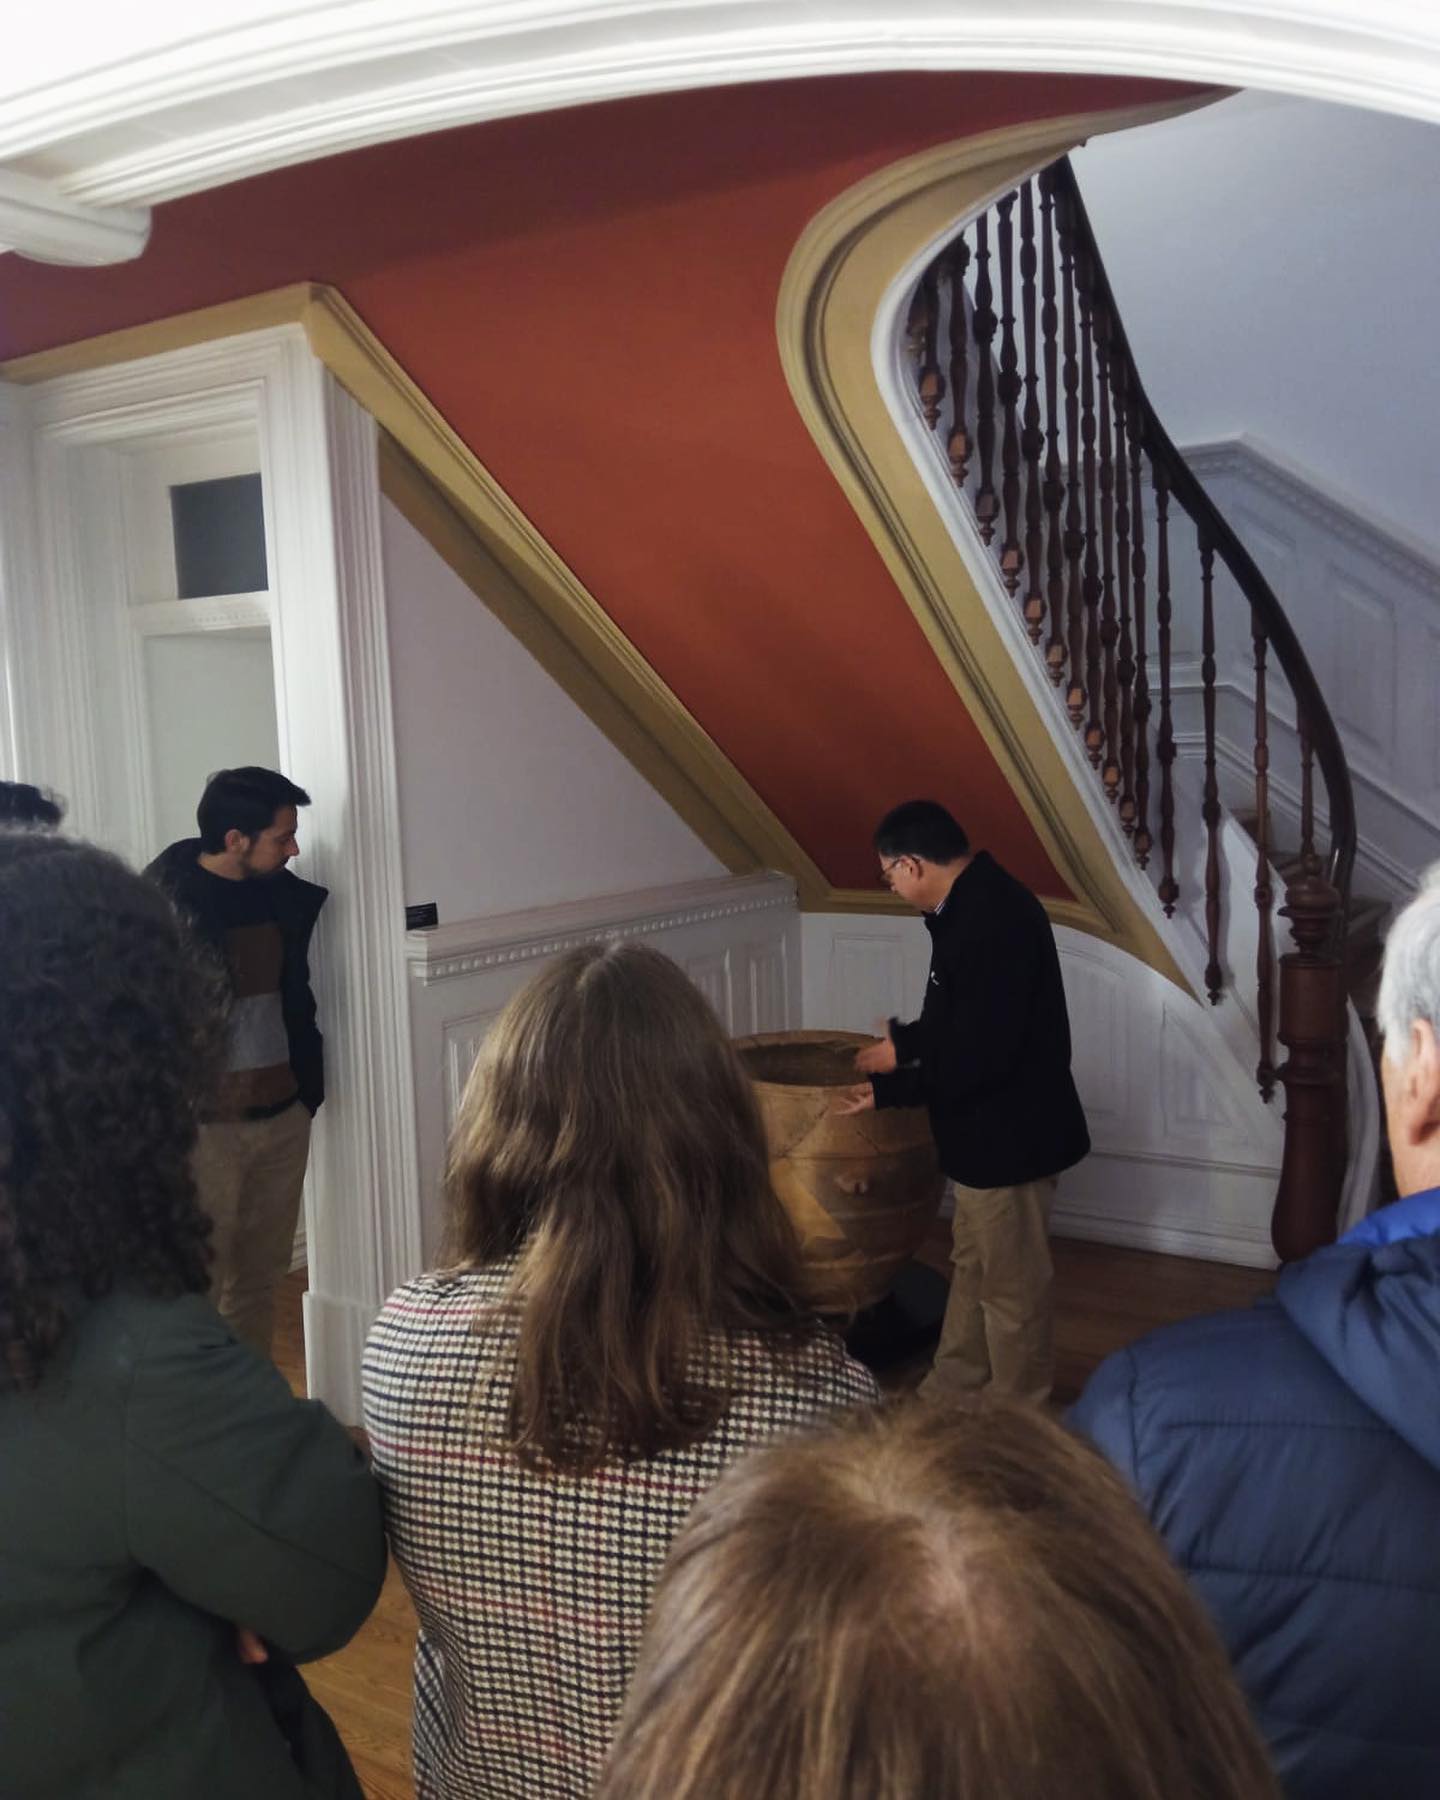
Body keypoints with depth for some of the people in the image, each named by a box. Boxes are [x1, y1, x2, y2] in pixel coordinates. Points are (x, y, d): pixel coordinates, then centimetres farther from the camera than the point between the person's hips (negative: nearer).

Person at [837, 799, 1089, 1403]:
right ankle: (949, 1393, 37)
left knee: (1011, 1285, 6)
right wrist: (906, 1040, 18)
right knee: (971, 1267, 22)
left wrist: (889, 1091, -15)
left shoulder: (991, 921, -28)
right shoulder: (976, 902, 5)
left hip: (1008, 1134, -10)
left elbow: (978, 1058, -27)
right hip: (988, 1129, 10)